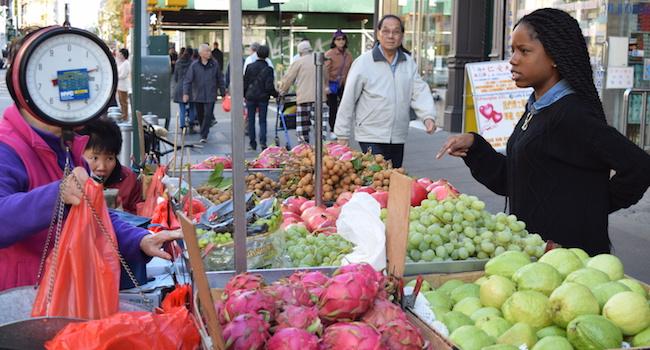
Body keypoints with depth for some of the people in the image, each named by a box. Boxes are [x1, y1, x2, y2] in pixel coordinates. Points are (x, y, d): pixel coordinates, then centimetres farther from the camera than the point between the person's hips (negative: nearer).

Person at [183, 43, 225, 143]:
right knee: (200, 115, 12)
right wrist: (186, 93, -15)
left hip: (210, 96, -1)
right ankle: (203, 131, 33)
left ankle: (204, 136, -4)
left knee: (208, 115, -9)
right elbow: (188, 80, -6)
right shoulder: (194, 65, -4)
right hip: (198, 96, 1)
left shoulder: (214, 64, -1)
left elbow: (220, 79, 9)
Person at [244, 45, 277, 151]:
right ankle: (262, 141, -11)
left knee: (251, 120, 9)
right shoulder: (268, 69, -8)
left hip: (250, 97, 1)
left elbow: (245, 83, 2)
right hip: (263, 97, -1)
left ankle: (252, 143, 11)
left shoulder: (250, 67, -2)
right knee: (262, 121, 5)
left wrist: (245, 95, 15)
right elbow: (269, 86, -11)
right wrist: (276, 94, 5)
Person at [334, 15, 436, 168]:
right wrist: (343, 135, -4)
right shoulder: (363, 62, -7)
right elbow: (348, 100, -5)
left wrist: (428, 116, -17)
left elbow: (420, 92, 2)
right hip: (371, 138, -5)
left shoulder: (409, 63, 6)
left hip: (398, 138, 5)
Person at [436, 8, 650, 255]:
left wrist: (597, 206, -9)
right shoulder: (535, 109, 10)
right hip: (528, 245, 8)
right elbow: (507, 182, 13)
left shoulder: (572, 115, -18)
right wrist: (473, 146, 0)